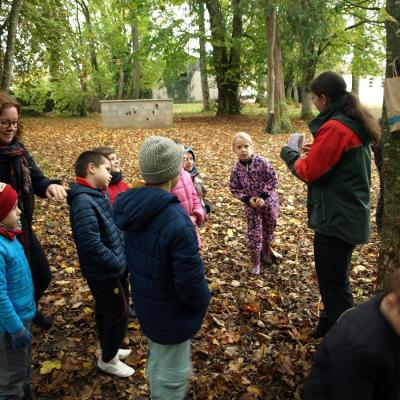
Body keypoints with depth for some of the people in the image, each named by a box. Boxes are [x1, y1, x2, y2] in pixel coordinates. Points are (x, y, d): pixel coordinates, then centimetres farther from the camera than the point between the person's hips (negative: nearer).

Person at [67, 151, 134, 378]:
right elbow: (92, 245, -32)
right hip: (104, 272, -9)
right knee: (118, 314, 7)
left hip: (112, 269, 9)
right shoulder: (84, 202, -27)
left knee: (106, 312, 24)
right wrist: (117, 263, -20)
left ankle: (109, 350, 45)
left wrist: (123, 255, 6)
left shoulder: (99, 194, 3)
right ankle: (108, 360, 29)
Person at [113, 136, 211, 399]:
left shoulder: (129, 206, -10)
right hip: (171, 311, -8)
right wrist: (203, 299, -6)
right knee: (170, 377, 16)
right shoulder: (177, 222, -33)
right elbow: (190, 283, -26)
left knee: (157, 362, 32)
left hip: (145, 303, 8)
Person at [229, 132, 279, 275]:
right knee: (253, 234, 2)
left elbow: (273, 180, -12)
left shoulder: (262, 162, -16)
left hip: (268, 201, 0)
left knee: (269, 228, 16)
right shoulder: (236, 169, -8)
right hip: (251, 205, 1)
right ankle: (256, 262, 19)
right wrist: (247, 199, -13)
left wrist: (263, 197, -19)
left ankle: (266, 251, 43)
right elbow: (234, 189, 0)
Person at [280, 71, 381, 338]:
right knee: (335, 276, 22)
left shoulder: (335, 127, -22)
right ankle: (332, 323, 38)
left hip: (336, 217, -10)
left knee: (334, 281, 3)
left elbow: (309, 172, -18)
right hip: (349, 213, 10)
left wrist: (290, 155, -1)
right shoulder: (356, 123, 9)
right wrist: (316, 150, 9)